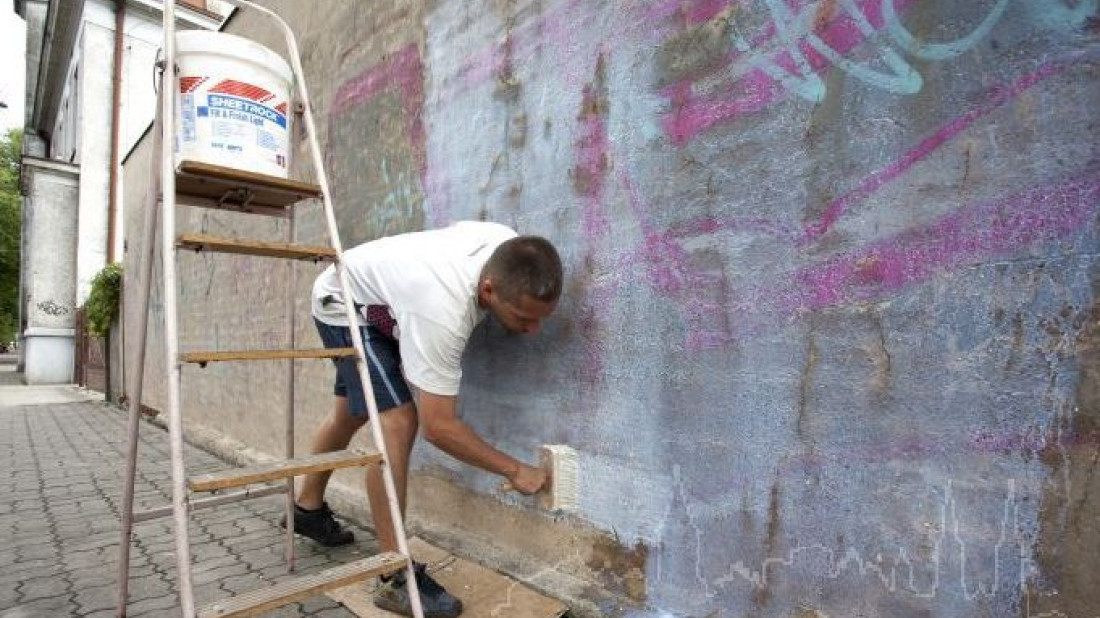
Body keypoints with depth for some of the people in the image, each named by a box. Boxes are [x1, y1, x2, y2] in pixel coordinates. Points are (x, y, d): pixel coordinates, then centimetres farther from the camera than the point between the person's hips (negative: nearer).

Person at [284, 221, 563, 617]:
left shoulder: (511, 252, -25)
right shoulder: (442, 314, -45)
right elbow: (438, 427, -37)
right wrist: (514, 470, -28)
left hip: (379, 298, 9)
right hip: (344, 302, -8)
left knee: (351, 412, 23)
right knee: (398, 421, -23)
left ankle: (308, 509, 45)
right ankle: (395, 578, -11)